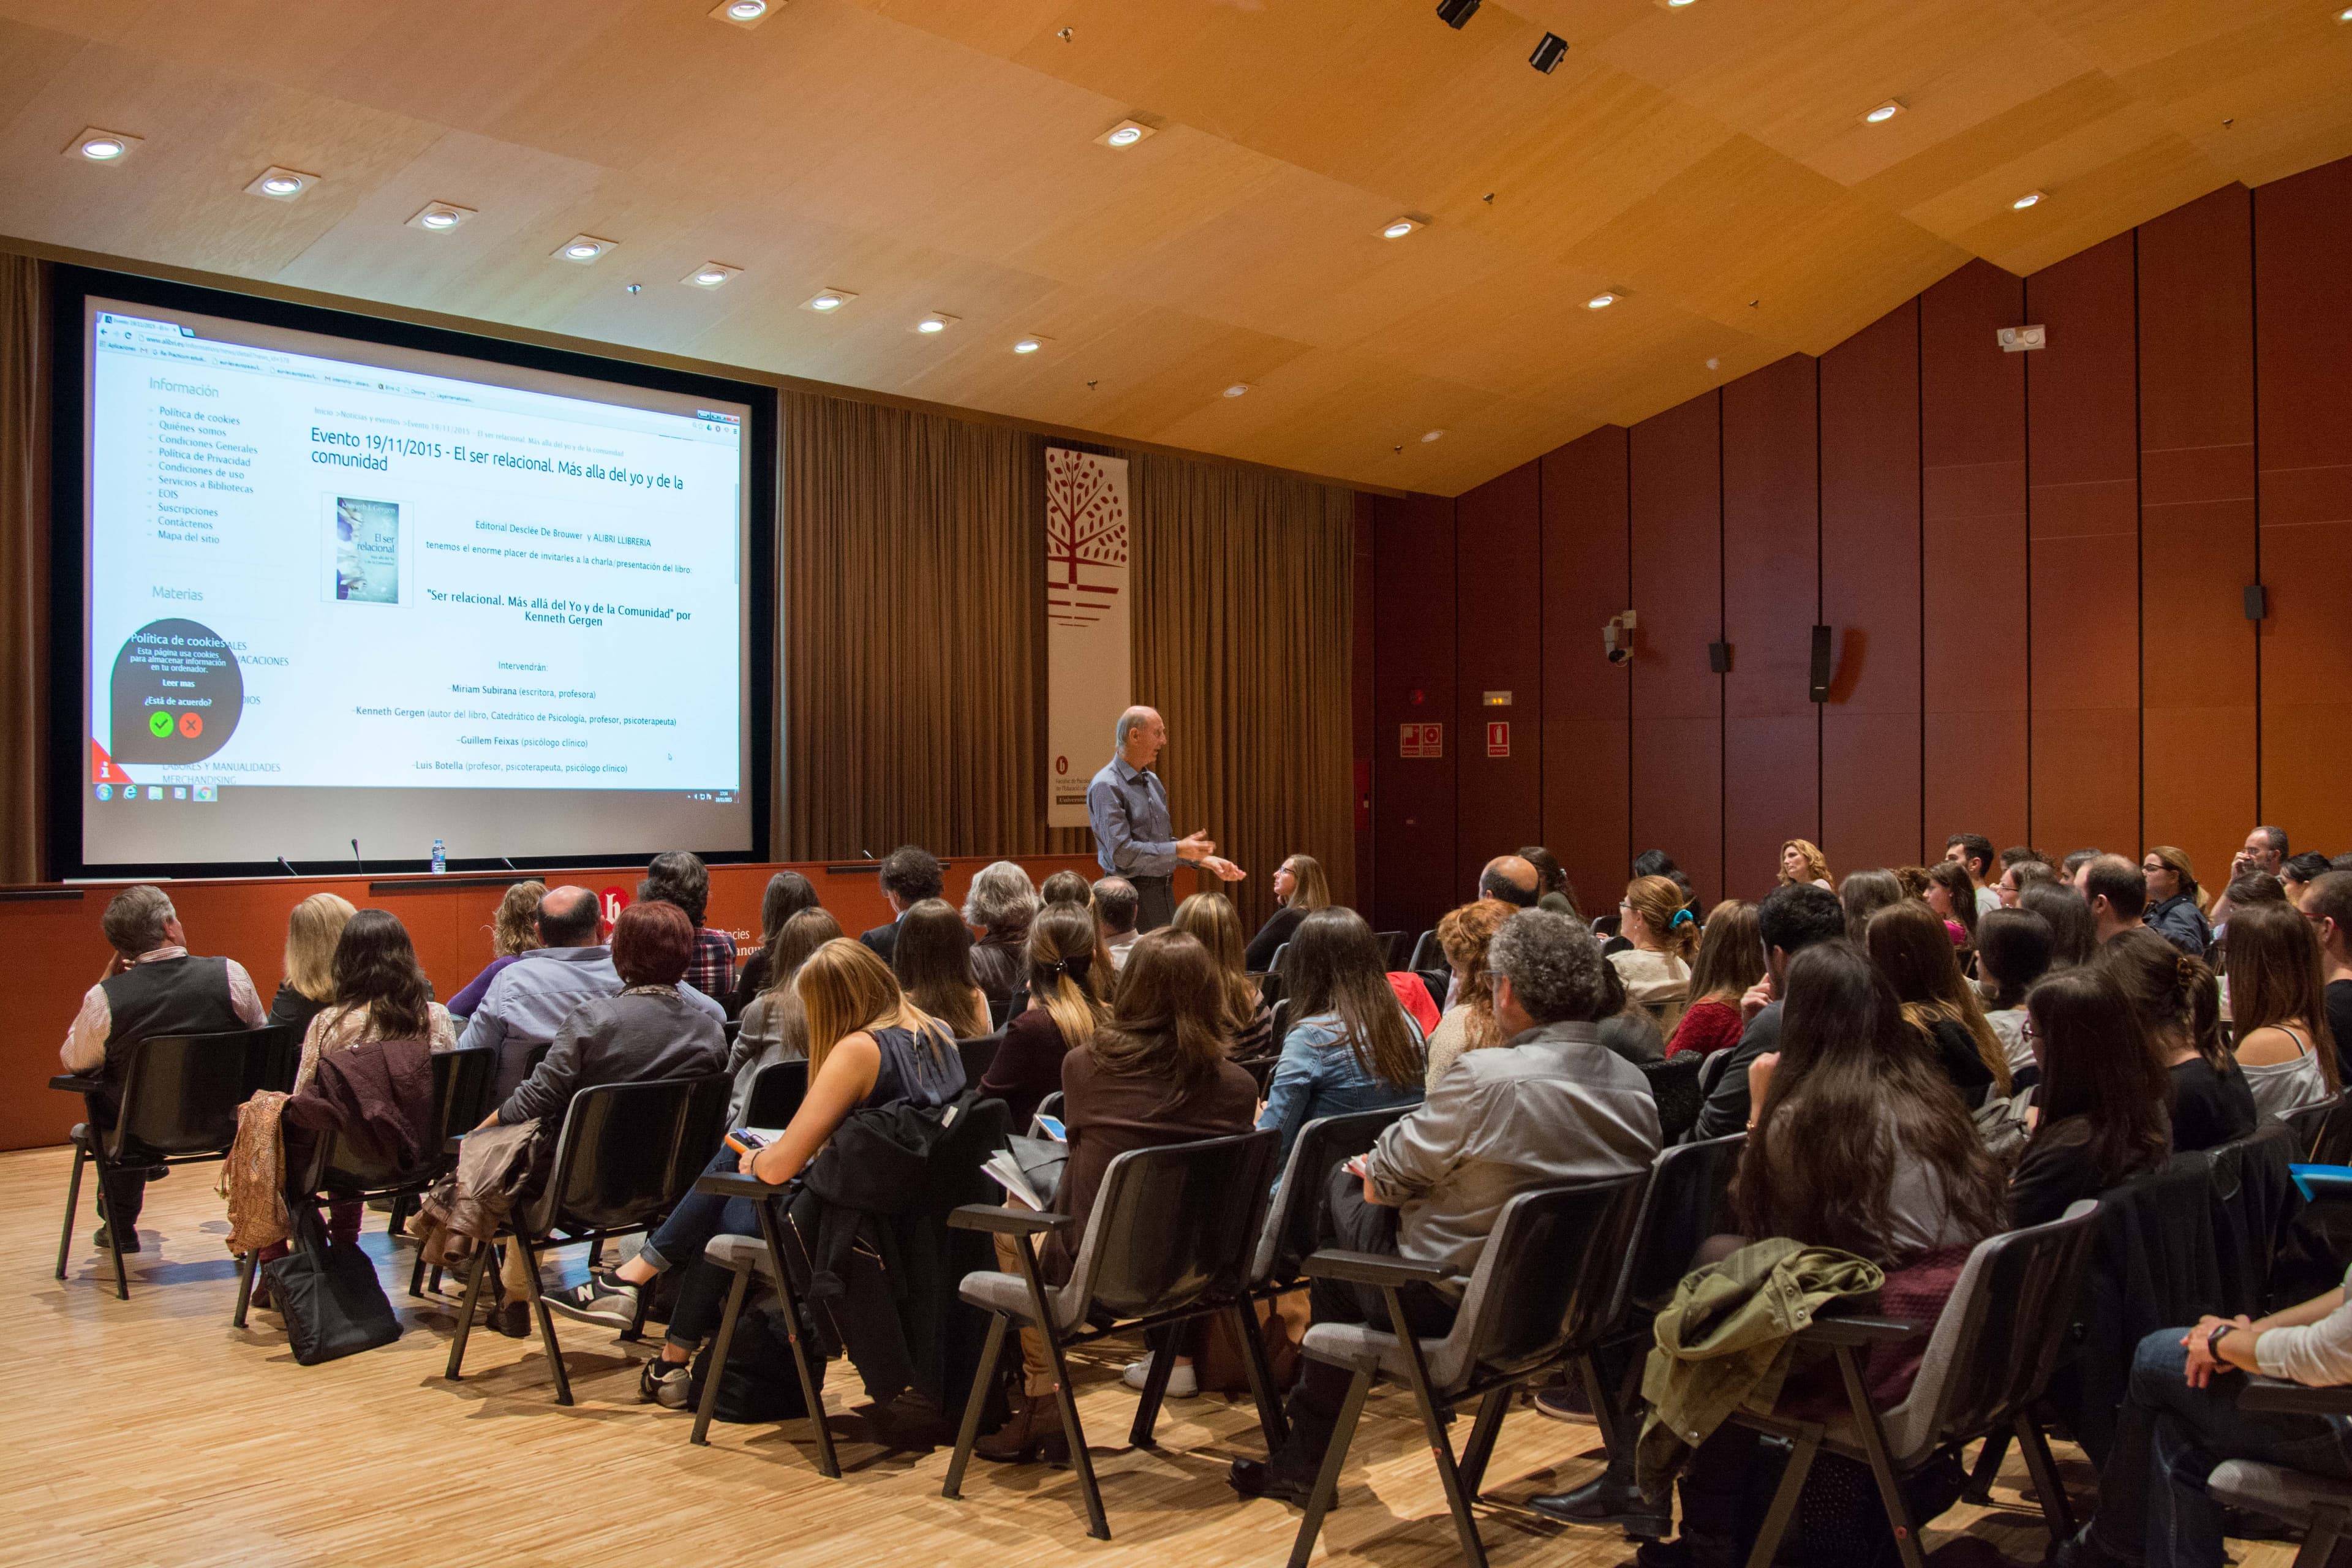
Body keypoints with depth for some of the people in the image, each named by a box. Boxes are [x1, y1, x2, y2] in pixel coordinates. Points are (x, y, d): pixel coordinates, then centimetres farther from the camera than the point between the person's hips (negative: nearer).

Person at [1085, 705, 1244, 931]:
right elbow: (1121, 851, -21)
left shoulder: (1153, 782, 14)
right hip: (1132, 895, -8)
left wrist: (1205, 860, 8)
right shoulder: (1106, 787, -14)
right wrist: (1178, 850, -19)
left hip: (1164, 892, 8)